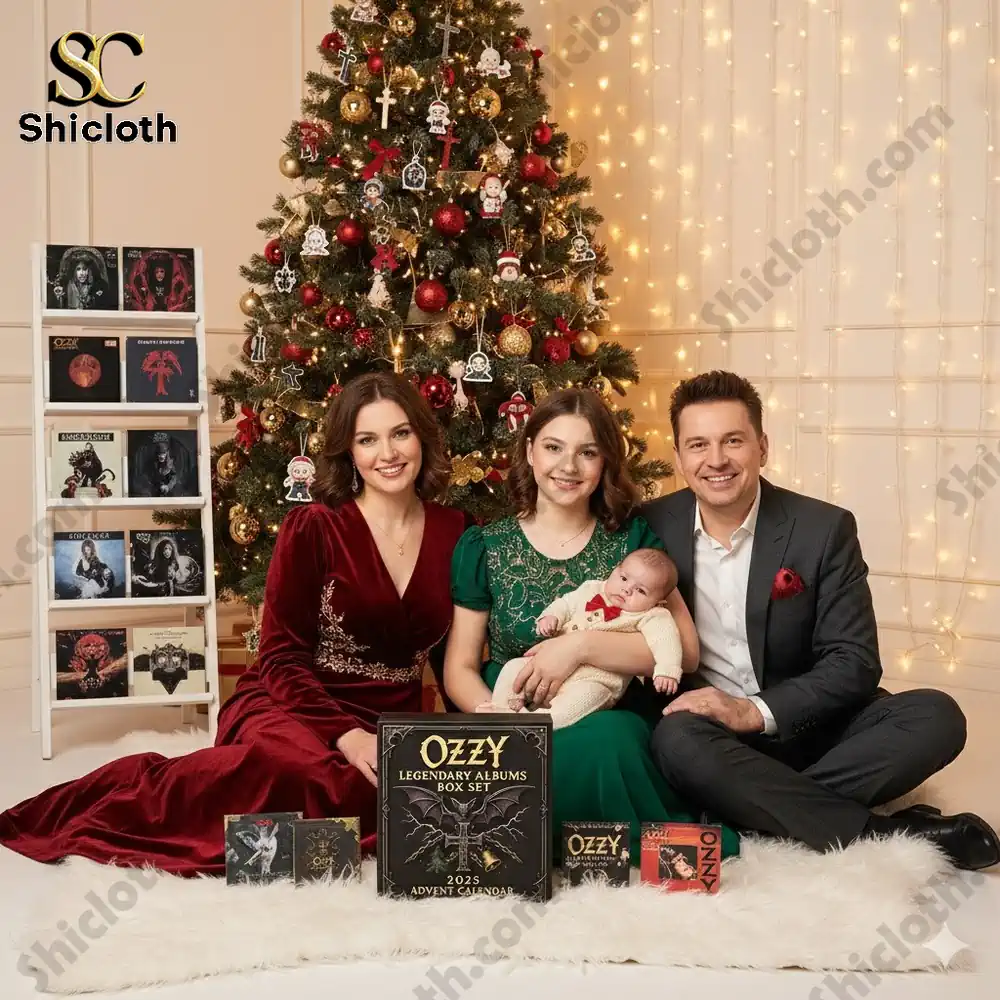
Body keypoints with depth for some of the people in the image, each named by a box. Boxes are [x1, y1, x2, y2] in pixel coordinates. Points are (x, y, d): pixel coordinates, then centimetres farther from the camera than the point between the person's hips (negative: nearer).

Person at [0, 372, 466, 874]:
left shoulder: (454, 531, 7)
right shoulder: (311, 528, -5)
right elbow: (282, 655, -7)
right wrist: (346, 734, -20)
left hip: (396, 721, 4)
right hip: (294, 707, -4)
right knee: (298, 766, -40)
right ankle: (109, 796, -19)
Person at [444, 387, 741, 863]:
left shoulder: (632, 538, 7)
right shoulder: (482, 547, 8)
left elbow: (684, 650, -4)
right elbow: (459, 669, 8)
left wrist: (581, 646, -17)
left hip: (614, 730, 0)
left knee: (608, 737, -36)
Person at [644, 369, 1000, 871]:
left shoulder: (825, 530, -6)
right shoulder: (652, 526, -2)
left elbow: (854, 662, -9)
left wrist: (754, 711, -22)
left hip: (802, 723, 1)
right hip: (703, 724, 0)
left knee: (936, 716, -23)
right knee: (678, 741, -35)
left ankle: (753, 810, -24)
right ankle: (884, 835, -26)